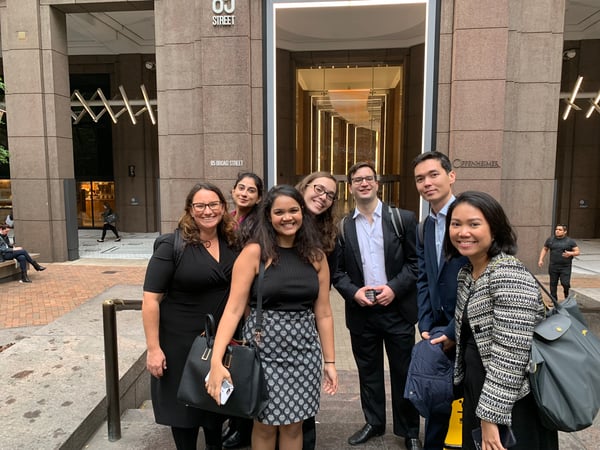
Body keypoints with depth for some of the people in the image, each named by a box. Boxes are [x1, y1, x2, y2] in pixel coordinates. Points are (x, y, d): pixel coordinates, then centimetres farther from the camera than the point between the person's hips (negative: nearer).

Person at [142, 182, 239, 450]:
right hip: (180, 341, -4)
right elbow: (151, 299, -15)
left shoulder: (233, 244, -1)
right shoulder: (172, 245, -14)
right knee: (183, 406, 13)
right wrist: (154, 348, -17)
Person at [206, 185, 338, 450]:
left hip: (303, 350, 3)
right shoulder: (254, 252, -9)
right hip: (264, 347, -2)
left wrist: (329, 361, 7)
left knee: (293, 425, 14)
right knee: (266, 424, 12)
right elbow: (233, 309, -12)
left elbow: (323, 313, 6)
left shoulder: (316, 256, 2)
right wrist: (216, 360, -21)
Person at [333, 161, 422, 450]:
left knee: (403, 372, 11)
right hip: (360, 312, 2)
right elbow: (337, 270, 5)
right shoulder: (342, 227, 2)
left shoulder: (404, 218, -2)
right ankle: (373, 422, 35)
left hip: (398, 309, -1)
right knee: (368, 372, 16)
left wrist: (394, 287, -14)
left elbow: (416, 262, -2)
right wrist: (353, 291, -12)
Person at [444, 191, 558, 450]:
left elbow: (511, 355, -27)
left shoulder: (508, 275, -24)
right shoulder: (466, 272, 4)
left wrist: (490, 416, -23)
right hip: (478, 392, 8)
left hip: (509, 406, -8)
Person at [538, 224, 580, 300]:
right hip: (553, 267, 3)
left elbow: (577, 252, 2)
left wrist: (570, 253, -20)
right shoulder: (550, 239, 8)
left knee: (565, 283, -9)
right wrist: (541, 260, 6)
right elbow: (545, 249, 16)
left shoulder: (570, 241, 0)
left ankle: (567, 298, 20)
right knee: (553, 284, 5)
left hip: (565, 267, -2)